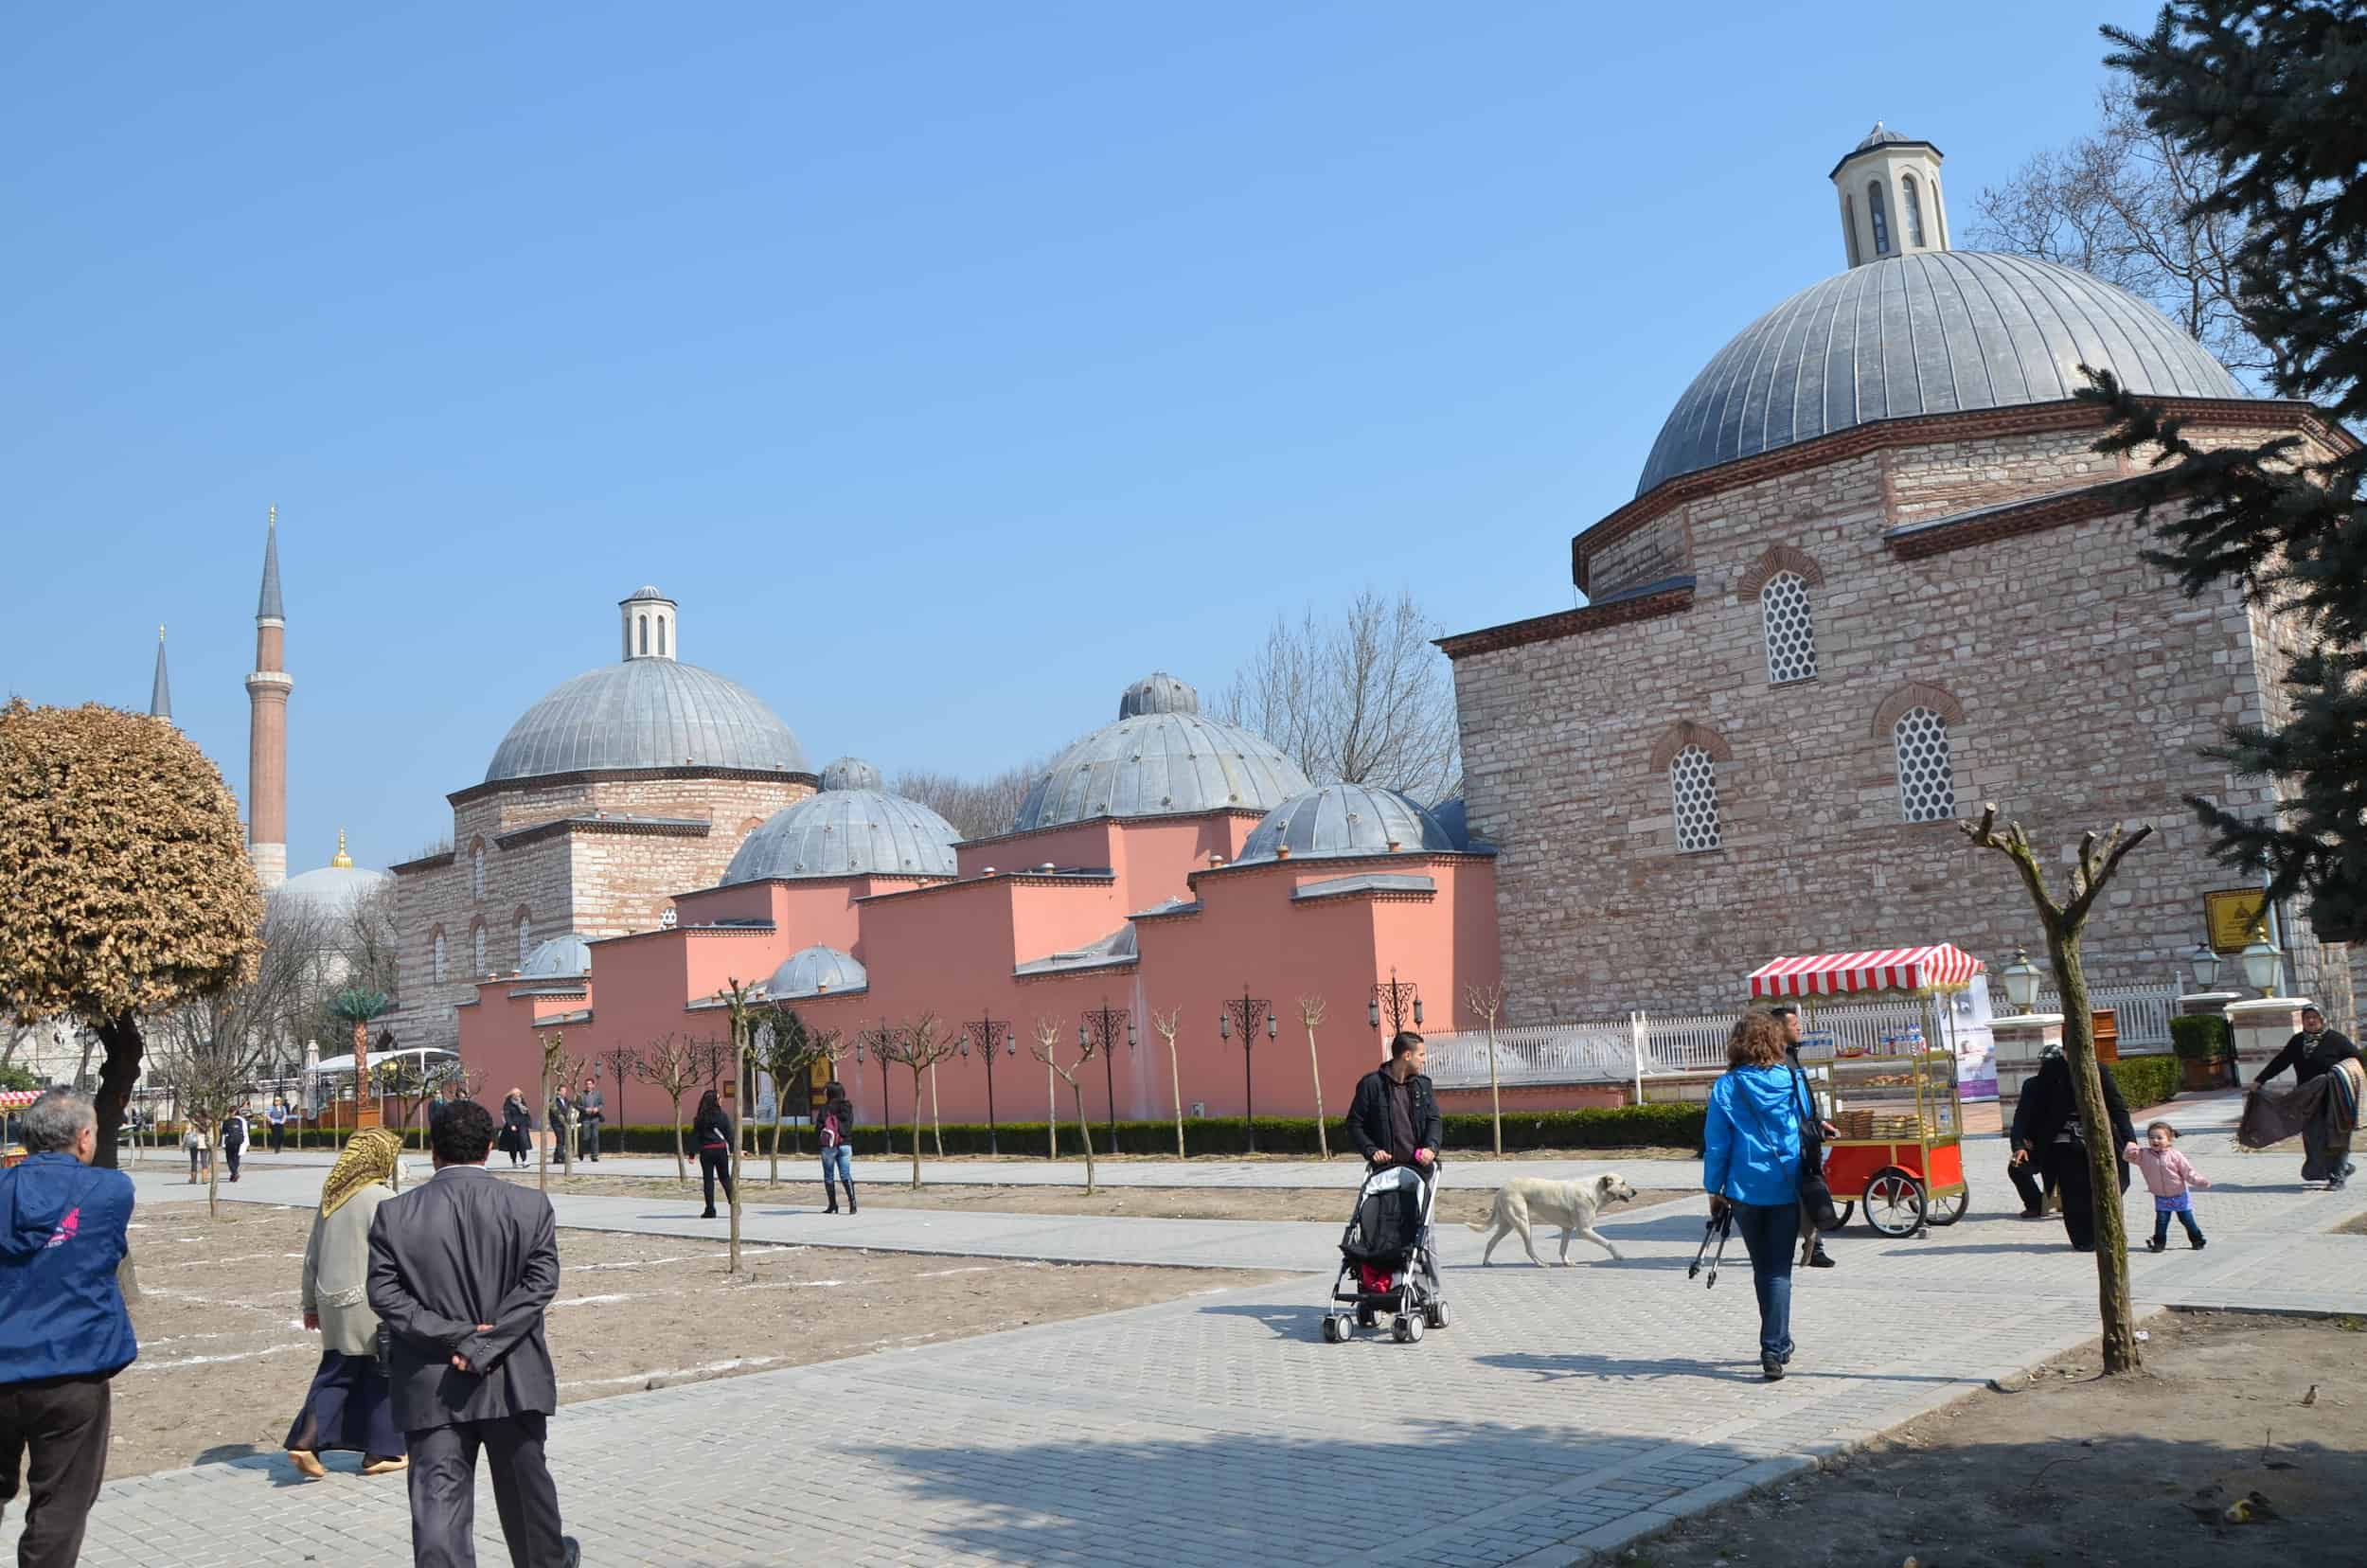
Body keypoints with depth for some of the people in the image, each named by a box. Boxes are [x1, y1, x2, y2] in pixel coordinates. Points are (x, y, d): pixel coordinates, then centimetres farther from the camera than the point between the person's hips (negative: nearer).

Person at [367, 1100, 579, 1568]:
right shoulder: (530, 1205, -5)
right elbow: (541, 1281, -12)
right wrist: (485, 1345, -13)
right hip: (512, 1381, 1)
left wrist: (451, 1335, -10)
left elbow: (383, 1292, -8)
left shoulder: (394, 1213, -3)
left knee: (438, 1502, 1)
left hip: (430, 1386, -1)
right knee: (524, 1485, 21)